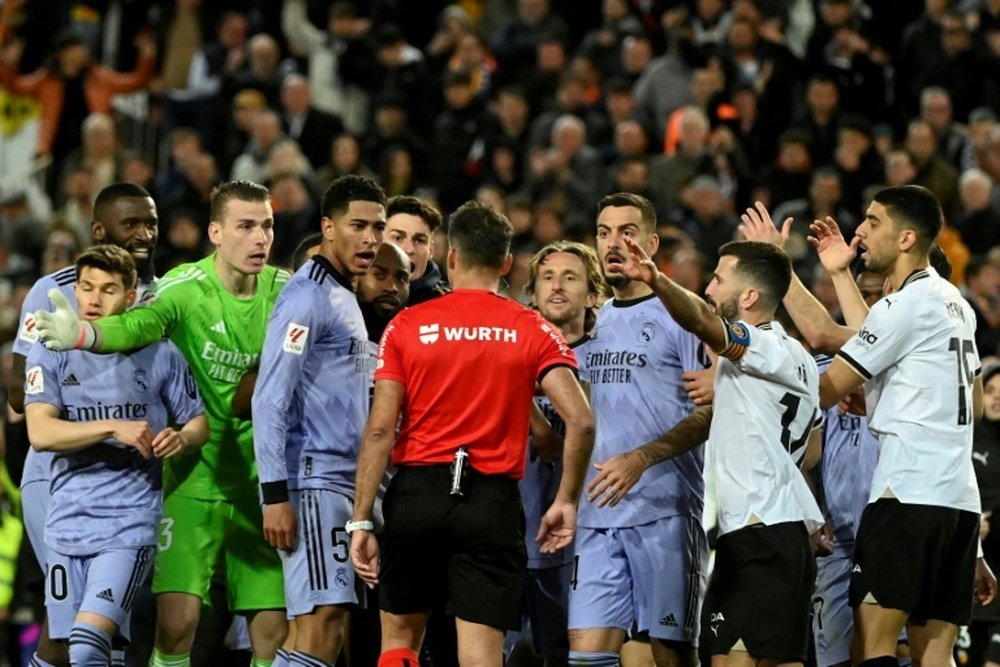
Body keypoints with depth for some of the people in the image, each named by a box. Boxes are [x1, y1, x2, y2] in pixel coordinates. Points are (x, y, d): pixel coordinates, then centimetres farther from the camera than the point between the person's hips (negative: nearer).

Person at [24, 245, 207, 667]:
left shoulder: (160, 355, 3)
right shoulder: (51, 354, 3)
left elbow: (198, 422, 13)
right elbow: (40, 433, -10)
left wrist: (181, 439, -11)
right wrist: (114, 428, -20)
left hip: (130, 524, -3)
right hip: (68, 518, 3)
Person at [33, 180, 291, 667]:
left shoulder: (285, 290, -1)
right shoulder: (186, 286, -13)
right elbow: (137, 324, -31)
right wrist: (81, 333, -51)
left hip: (261, 485, 4)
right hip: (194, 479, -3)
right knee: (177, 618, -15)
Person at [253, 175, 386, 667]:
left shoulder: (345, 297, 20)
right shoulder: (307, 297, -10)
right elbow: (270, 400, -16)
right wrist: (275, 495, -21)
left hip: (344, 483, 9)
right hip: (313, 482, -9)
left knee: (332, 618, 6)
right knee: (321, 617, -16)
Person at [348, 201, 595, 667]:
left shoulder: (407, 326, 2)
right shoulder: (533, 331, 1)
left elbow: (380, 429, -5)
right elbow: (580, 422, -9)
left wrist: (361, 522, -3)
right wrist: (566, 501, 3)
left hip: (417, 493, 1)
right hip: (492, 501, -1)